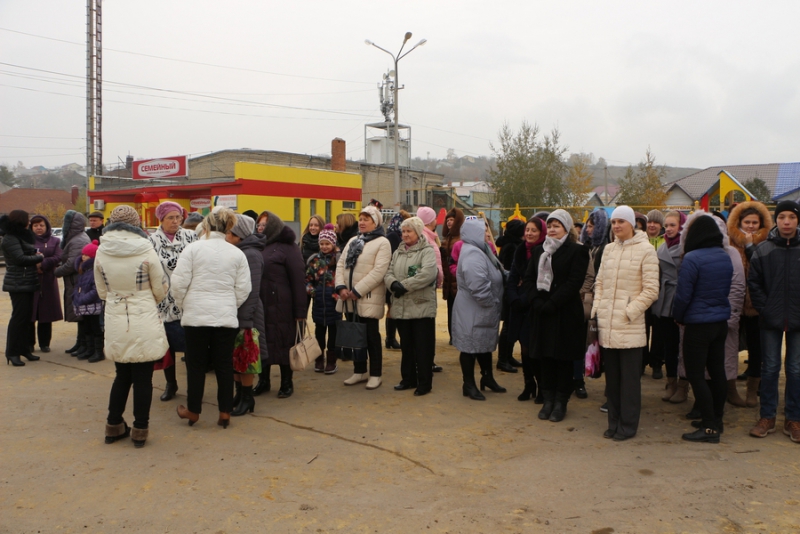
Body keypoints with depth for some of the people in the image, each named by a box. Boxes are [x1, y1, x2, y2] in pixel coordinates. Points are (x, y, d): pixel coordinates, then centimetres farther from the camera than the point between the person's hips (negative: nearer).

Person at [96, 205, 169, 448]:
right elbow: (160, 291, -3)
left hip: (115, 323, 3)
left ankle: (114, 427, 27)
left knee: (122, 376, 19)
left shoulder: (101, 252, -3)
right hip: (145, 322, -3)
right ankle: (140, 430, 15)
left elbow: (102, 292, 7)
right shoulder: (146, 251, -11)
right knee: (143, 379, 7)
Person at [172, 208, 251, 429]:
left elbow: (179, 282, -6)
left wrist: (182, 304, 10)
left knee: (196, 365, 9)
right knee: (224, 365, 8)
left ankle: (193, 410, 20)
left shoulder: (193, 248, -4)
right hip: (226, 317, 2)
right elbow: (243, 288, 3)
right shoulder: (237, 253, 4)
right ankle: (225, 412, 13)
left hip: (196, 315, -2)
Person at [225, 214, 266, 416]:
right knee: (235, 358, 13)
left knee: (244, 359, 0)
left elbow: (252, 291, -18)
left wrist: (243, 321, -21)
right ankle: (239, 393, 24)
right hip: (232, 314, 8)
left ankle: (247, 399, 11)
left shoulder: (251, 254, -14)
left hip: (245, 316, -8)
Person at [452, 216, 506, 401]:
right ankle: (469, 385, 13)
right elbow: (478, 286, -31)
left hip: (484, 311, 11)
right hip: (472, 311, -11)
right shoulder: (472, 254, -23)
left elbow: (495, 275, 17)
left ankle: (487, 378, 35)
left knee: (485, 343, 21)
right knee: (471, 346, 2)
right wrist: (491, 302, -18)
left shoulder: (480, 250, 13)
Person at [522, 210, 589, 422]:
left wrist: (551, 304, -18)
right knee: (545, 357, 8)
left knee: (563, 358, 3)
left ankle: (561, 402, 13)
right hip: (541, 313, 5)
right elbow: (528, 279, 7)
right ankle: (548, 400, 19)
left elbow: (574, 282, -14)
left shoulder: (577, 251, -4)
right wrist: (536, 301, -9)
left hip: (565, 314, -5)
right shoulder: (539, 251, 14)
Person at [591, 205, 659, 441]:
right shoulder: (608, 249, 11)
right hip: (607, 324, 5)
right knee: (612, 376, 13)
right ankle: (614, 422, 24)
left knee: (629, 378, 3)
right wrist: (597, 307, 5)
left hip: (630, 326, -5)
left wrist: (629, 312, -13)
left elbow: (651, 290, -9)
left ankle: (628, 425, 14)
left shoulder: (645, 250, -6)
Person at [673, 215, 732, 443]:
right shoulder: (725, 258, 5)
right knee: (717, 372, 15)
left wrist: (678, 317, 1)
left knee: (696, 375, -1)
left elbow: (682, 294, -15)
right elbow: (726, 290, 13)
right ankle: (716, 420, 26)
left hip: (698, 324, -7)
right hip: (721, 322, 8)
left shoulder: (692, 259, -17)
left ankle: (709, 427, -1)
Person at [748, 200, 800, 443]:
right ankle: (767, 417, 16)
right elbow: (754, 283, 1)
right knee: (770, 368, 7)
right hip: (771, 320, 0)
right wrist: (764, 309, -7)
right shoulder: (763, 250, 0)